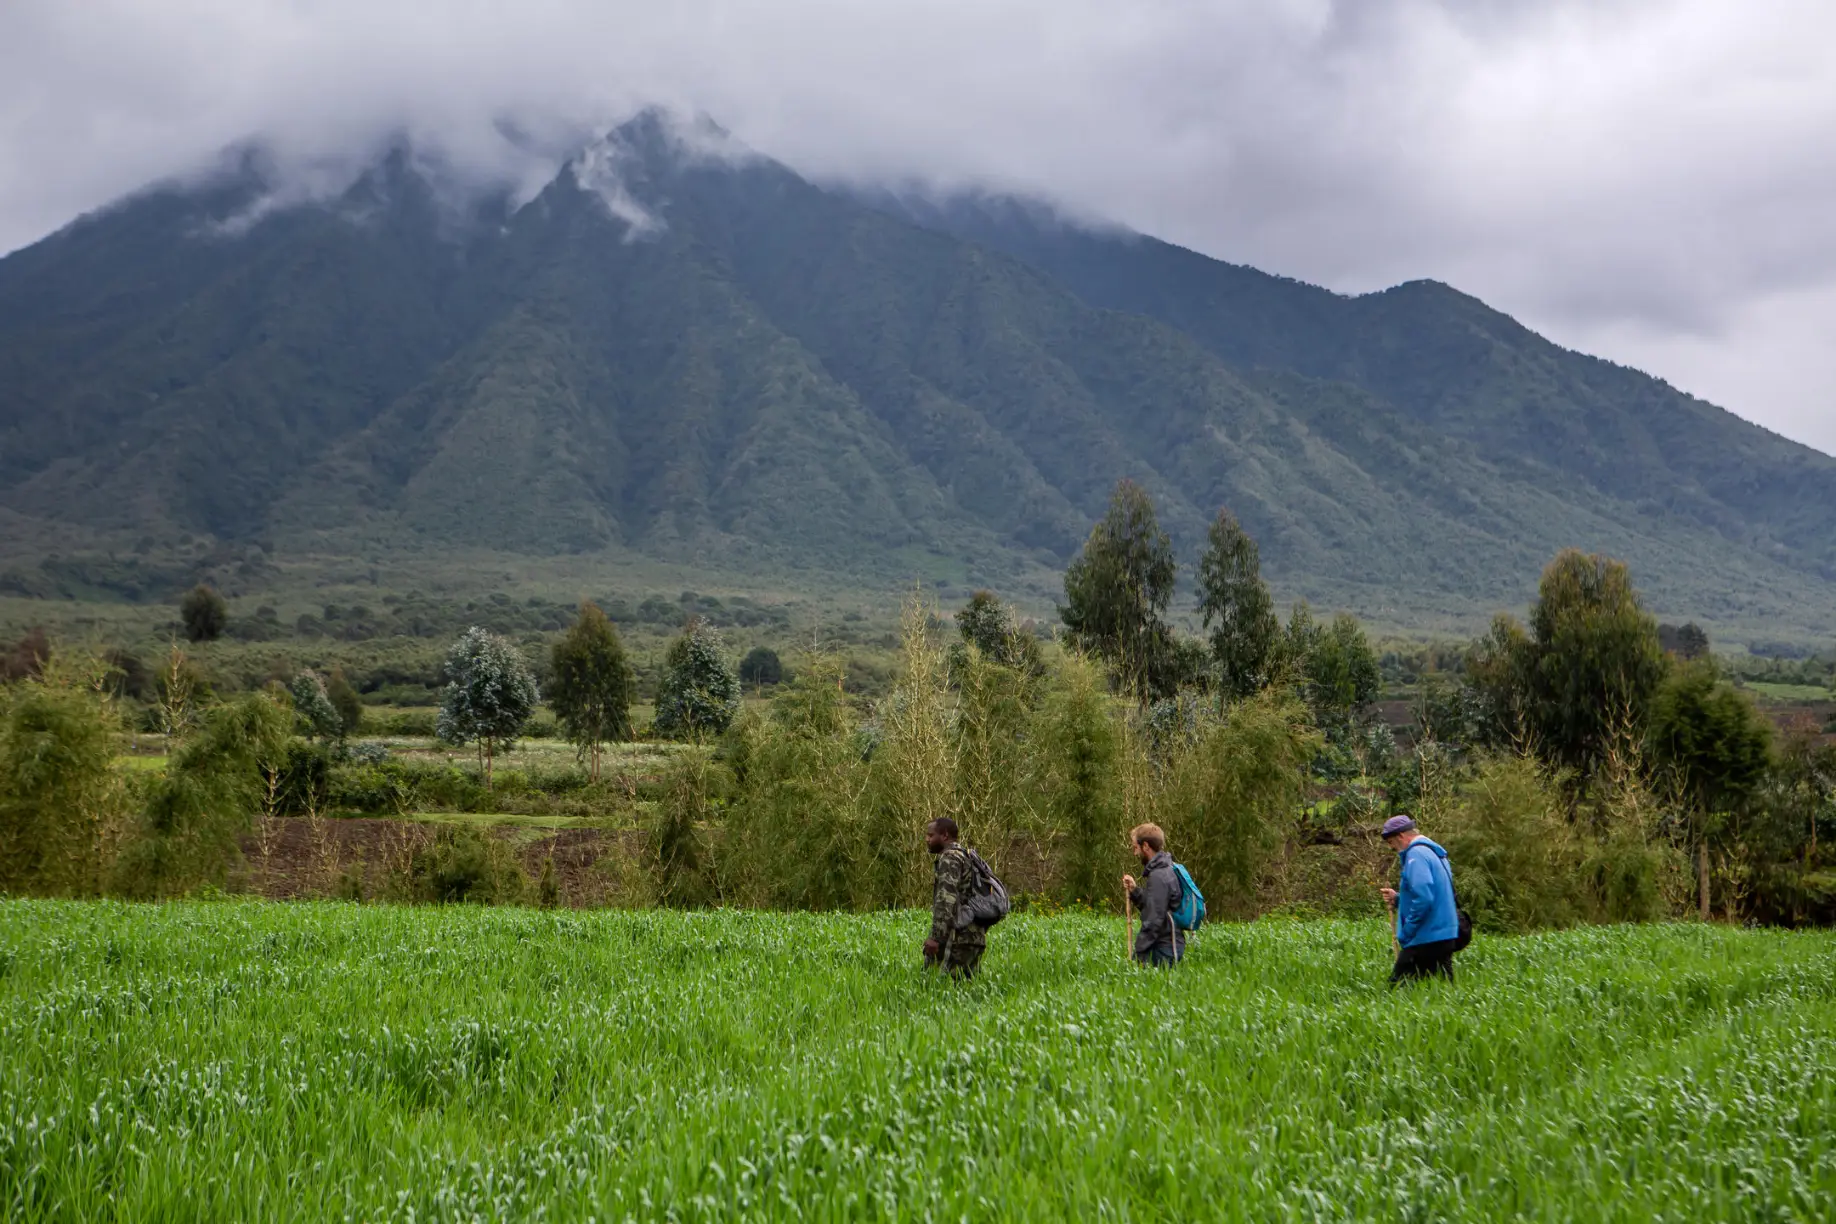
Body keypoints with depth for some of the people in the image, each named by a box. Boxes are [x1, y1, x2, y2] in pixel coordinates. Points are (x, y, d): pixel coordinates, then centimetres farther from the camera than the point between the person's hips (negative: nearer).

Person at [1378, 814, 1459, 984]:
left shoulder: (1416, 855, -14)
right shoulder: (1434, 852, 18)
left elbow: (1423, 899, -24)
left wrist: (1406, 933, -16)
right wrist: (1397, 899, 14)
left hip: (1425, 940, -10)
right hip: (1445, 936, 10)